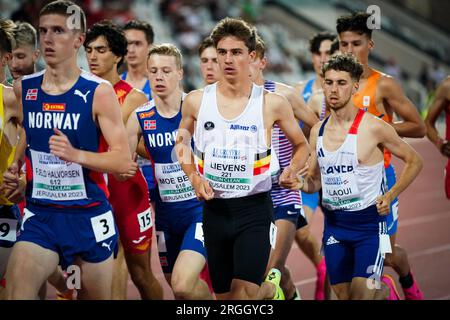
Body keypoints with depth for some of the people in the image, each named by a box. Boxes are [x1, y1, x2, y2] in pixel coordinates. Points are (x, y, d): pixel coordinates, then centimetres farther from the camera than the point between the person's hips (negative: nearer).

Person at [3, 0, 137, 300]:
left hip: (89, 217, -2)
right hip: (39, 215, 2)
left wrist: (76, 155, -27)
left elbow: (124, 162, -12)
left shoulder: (99, 92, -8)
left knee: (97, 295, 11)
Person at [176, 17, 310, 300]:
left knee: (244, 294, -17)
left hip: (255, 207, -3)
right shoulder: (197, 101, 1)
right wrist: (194, 177, 1)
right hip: (215, 209, 3)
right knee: (224, 297, 10)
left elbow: (302, 145, 10)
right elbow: (182, 142, 18)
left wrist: (293, 169, -10)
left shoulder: (272, 104, -5)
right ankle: (270, 288, 41)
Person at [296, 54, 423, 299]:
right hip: (334, 224, 5)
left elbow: (414, 162, 0)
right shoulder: (318, 132, 5)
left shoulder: (373, 127, -11)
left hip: (369, 222, -5)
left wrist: (390, 196, -10)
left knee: (362, 295, -14)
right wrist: (300, 184, -7)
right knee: (343, 295, 9)